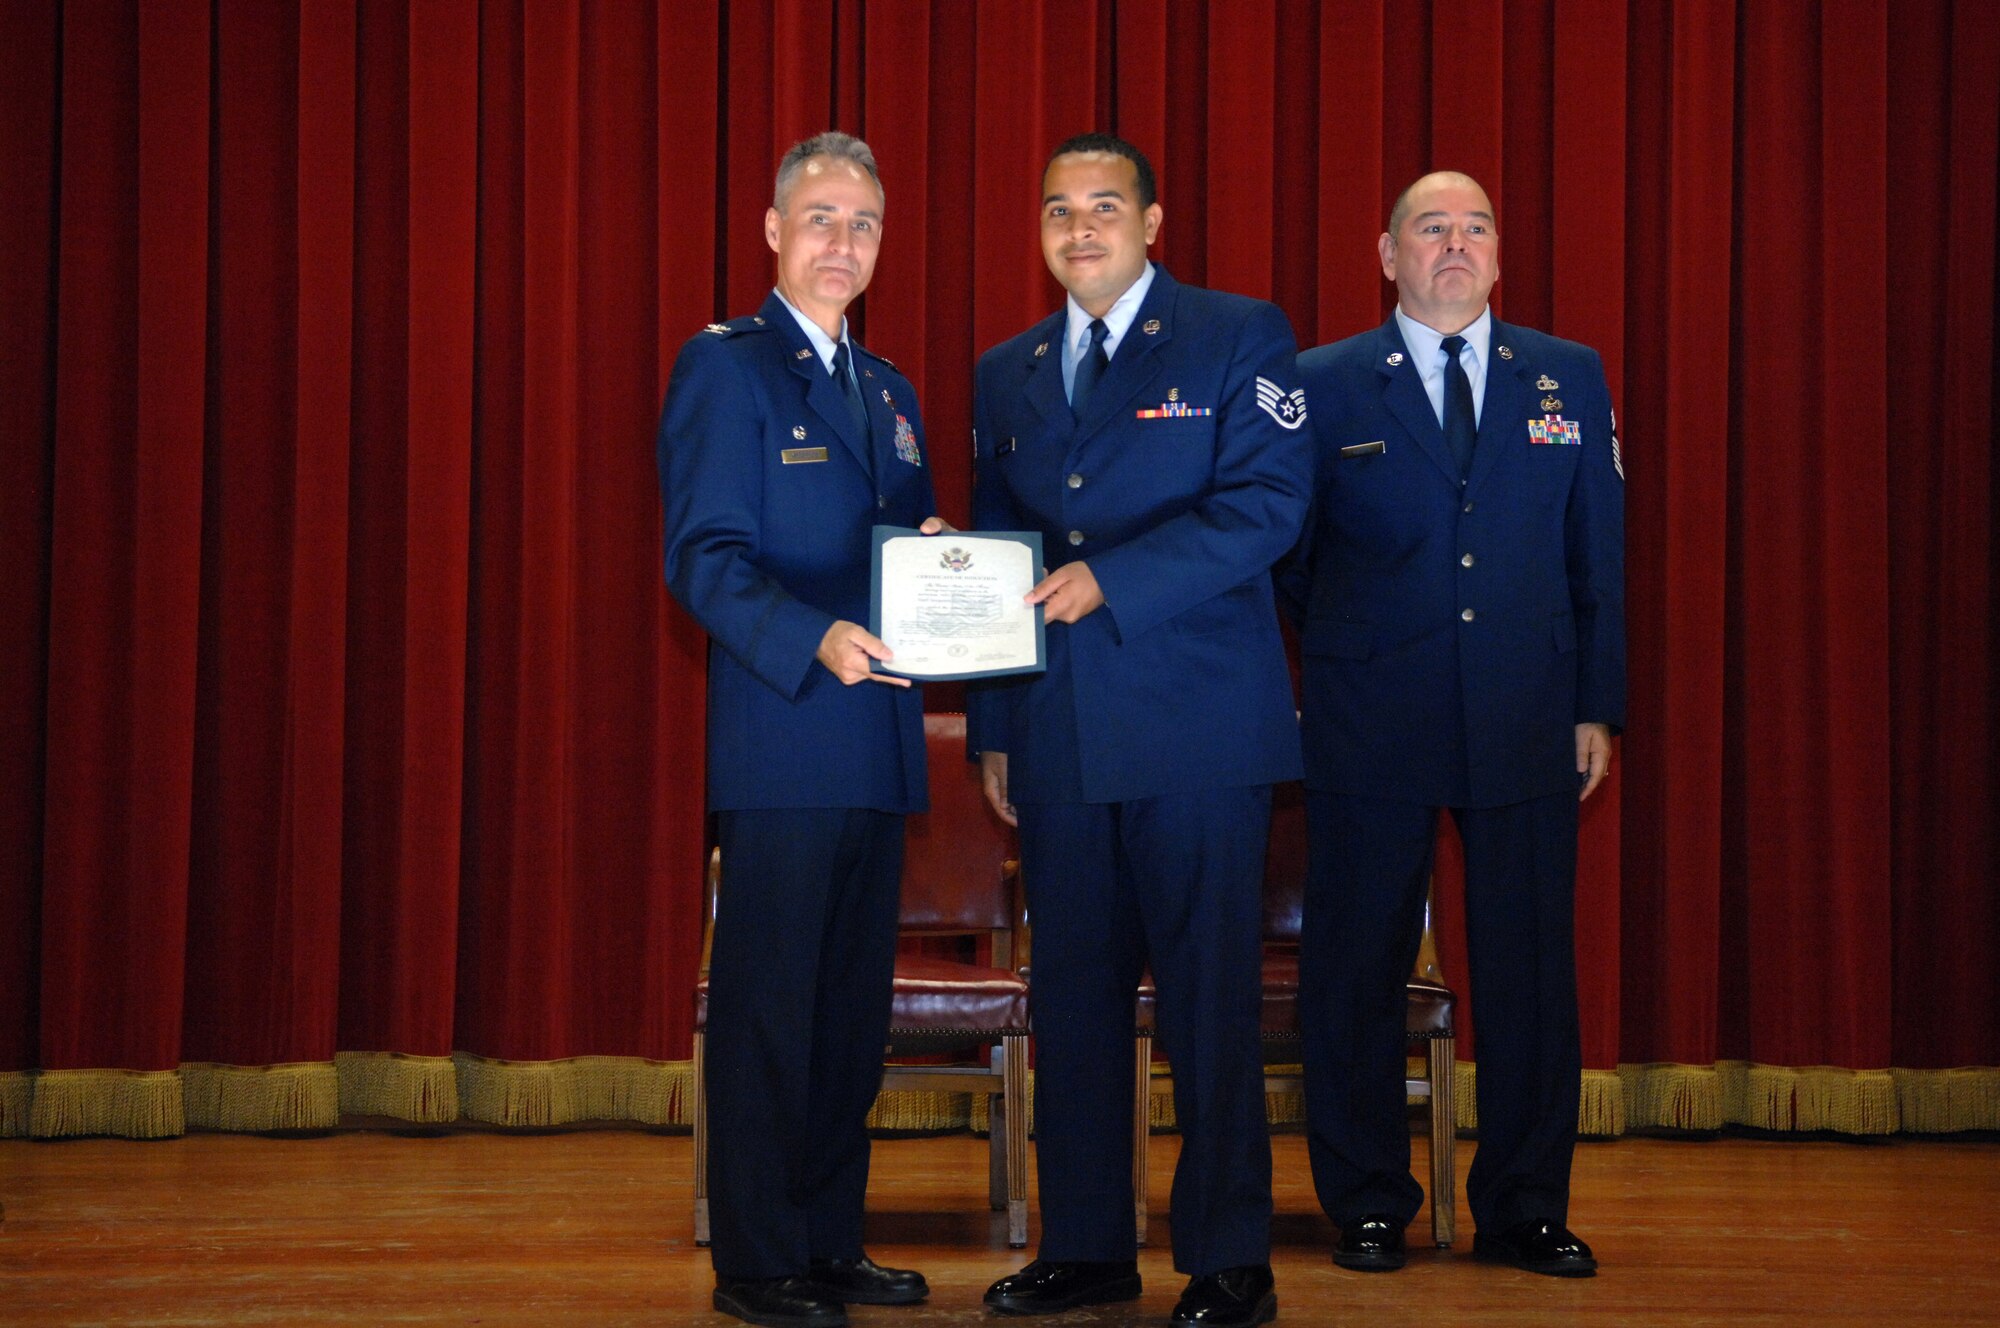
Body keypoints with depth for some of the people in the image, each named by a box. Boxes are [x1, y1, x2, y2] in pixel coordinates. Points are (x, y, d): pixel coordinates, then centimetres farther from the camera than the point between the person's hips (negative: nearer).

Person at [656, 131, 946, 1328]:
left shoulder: (890, 391, 19)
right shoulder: (726, 365, -3)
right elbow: (705, 558, -12)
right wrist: (816, 639, -27)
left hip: (876, 750, 7)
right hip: (781, 745, -7)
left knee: (853, 1007, 11)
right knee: (769, 1004, -2)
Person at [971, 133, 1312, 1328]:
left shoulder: (1239, 337, 2)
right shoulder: (1006, 374, 17)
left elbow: (1270, 503, -9)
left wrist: (1112, 577, -16)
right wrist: (992, 731, 13)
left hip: (1197, 726, -5)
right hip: (1059, 736, 5)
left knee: (1211, 997, -3)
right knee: (1074, 993, 7)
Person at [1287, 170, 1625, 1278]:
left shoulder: (1571, 379, 9)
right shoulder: (1324, 385, 3)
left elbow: (1598, 555, 9)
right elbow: (1283, 554, 8)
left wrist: (1597, 707, 5)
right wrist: (1333, 657, 5)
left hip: (1527, 728, 2)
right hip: (1370, 729, -1)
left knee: (1529, 970, 5)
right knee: (1357, 968, 5)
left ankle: (1526, 1210, 17)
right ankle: (1368, 1206, 18)